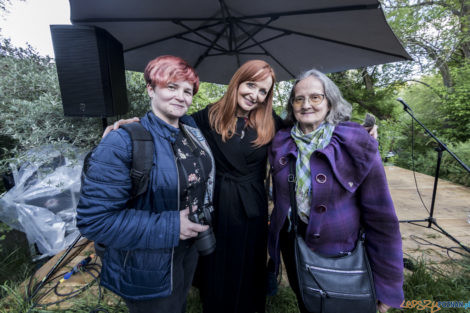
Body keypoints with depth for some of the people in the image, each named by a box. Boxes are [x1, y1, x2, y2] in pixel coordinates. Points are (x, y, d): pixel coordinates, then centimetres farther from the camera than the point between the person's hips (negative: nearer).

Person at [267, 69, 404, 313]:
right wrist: (277, 237, 11)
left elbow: (380, 217, -15)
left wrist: (387, 284, -12)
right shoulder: (281, 143, -6)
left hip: (338, 254, -3)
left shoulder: (355, 144, -18)